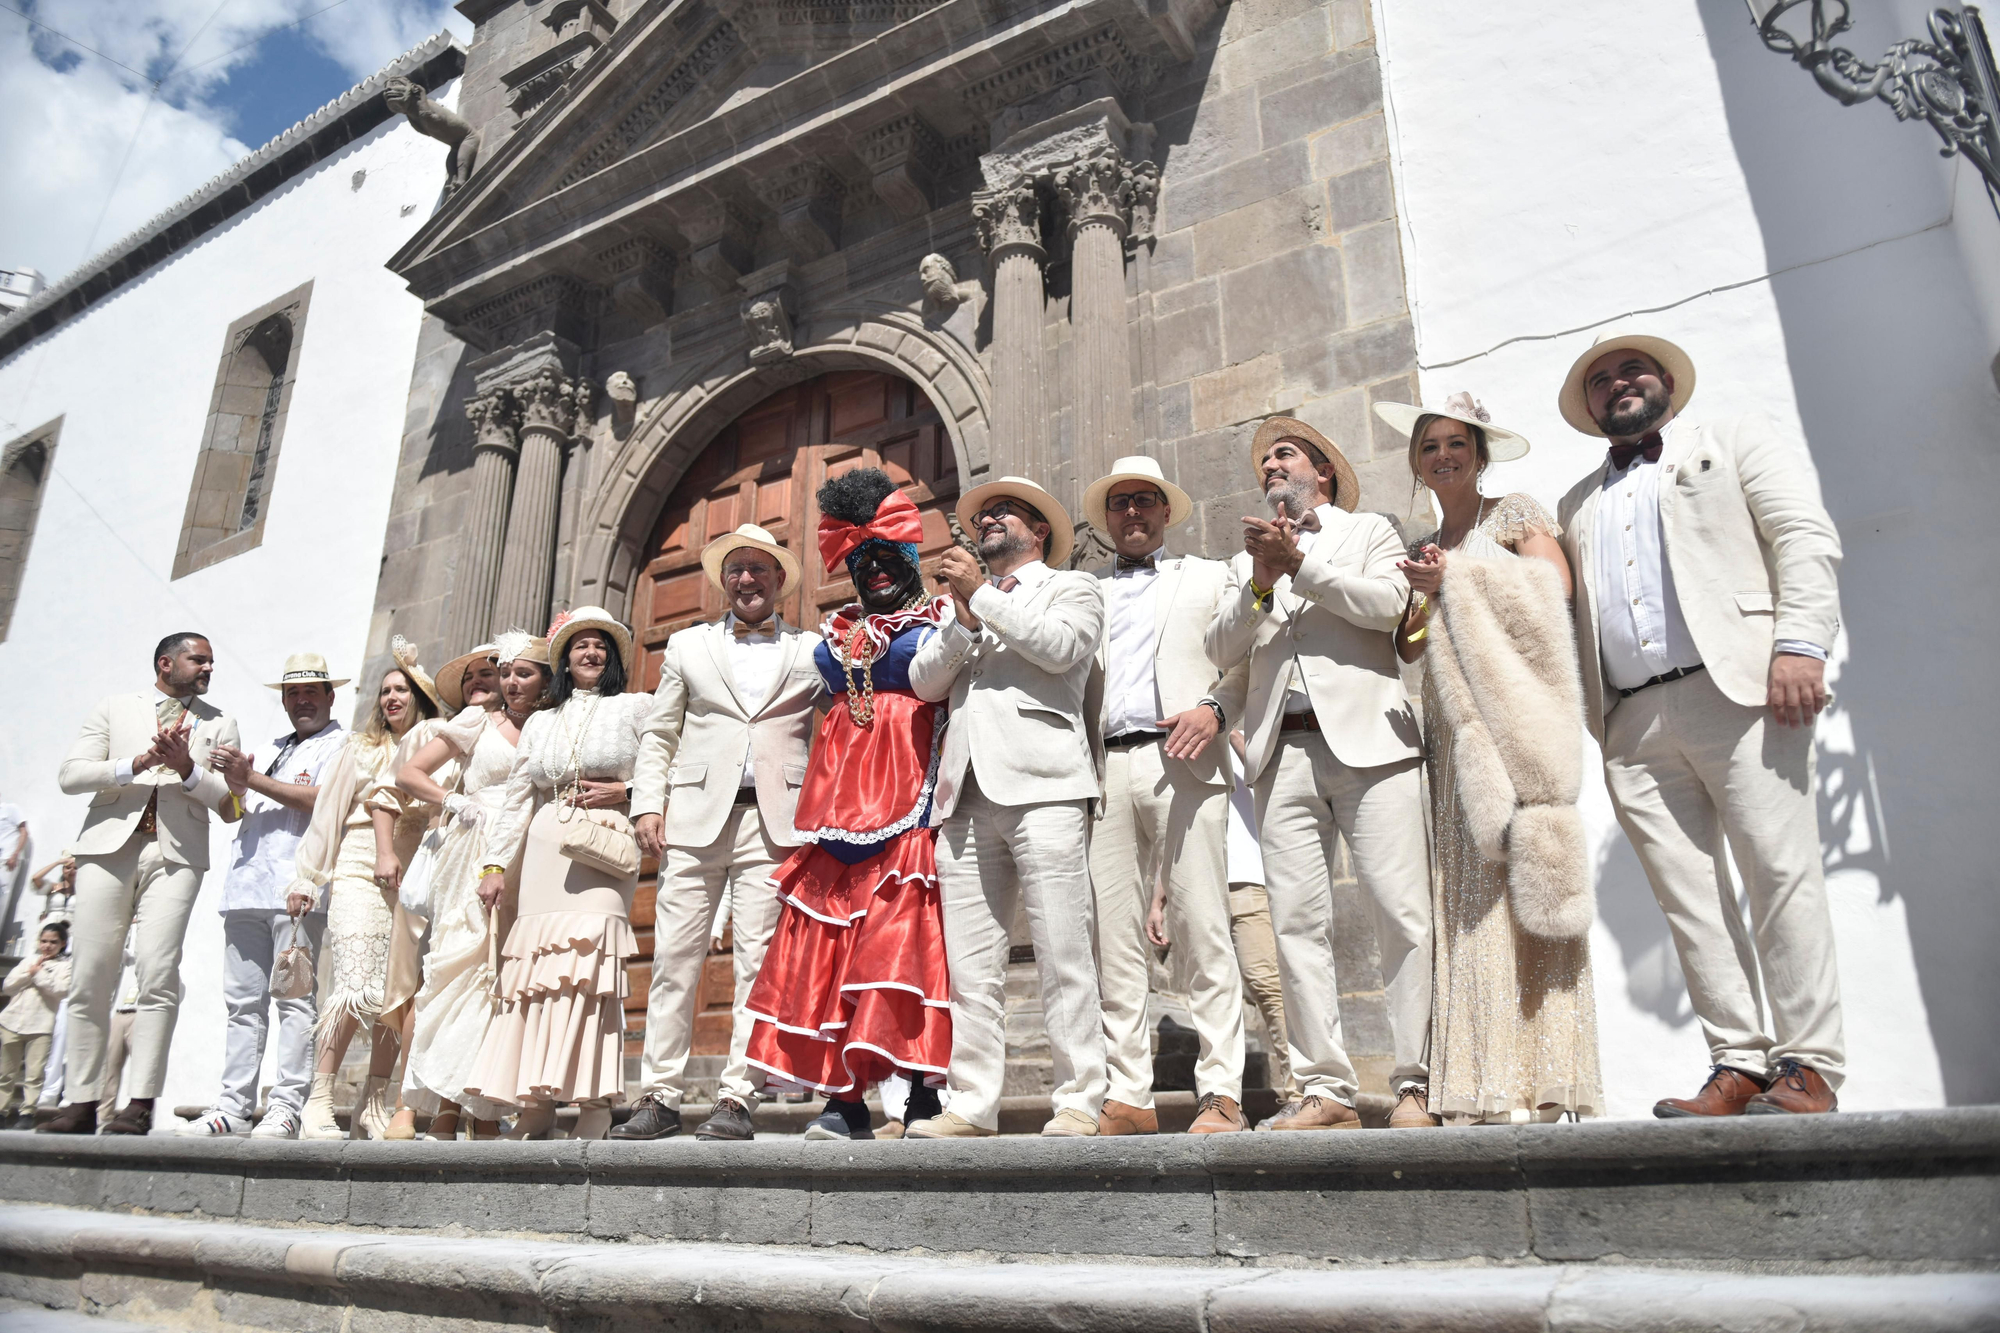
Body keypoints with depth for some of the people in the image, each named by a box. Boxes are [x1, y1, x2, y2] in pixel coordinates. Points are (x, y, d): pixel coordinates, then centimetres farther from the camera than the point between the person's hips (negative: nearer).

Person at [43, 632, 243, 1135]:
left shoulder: (219, 724, 18)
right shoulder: (114, 707, 18)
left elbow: (231, 805, 9)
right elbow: (71, 774, 6)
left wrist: (188, 770, -7)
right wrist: (135, 765, -8)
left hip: (177, 854, -1)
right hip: (109, 847, 1)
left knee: (158, 977, -11)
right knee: (89, 978, -1)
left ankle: (141, 1104, -10)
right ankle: (80, 1102, 6)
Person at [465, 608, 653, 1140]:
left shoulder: (636, 707, 12)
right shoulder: (540, 722, 22)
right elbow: (516, 797, 18)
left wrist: (626, 792, -7)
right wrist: (495, 863, 10)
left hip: (604, 849, -3)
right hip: (545, 852, 4)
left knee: (591, 961, -16)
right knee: (537, 970, -5)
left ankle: (594, 1108, -16)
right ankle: (535, 1105, -1)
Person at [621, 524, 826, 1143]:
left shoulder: (813, 651, 14)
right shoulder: (688, 646, 19)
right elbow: (658, 735, 16)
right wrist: (649, 804, 4)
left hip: (774, 821, -1)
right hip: (694, 818, 2)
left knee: (759, 960, -4)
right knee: (674, 958, -2)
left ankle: (738, 1098, 1)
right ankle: (661, 1096, 5)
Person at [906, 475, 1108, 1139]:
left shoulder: (1072, 586, 16)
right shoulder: (965, 599, 29)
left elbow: (1061, 647, -6)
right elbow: (924, 681, 15)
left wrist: (983, 596, -2)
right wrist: (964, 620, -1)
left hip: (1042, 787, -5)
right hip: (966, 793, 5)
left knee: (1064, 957, -8)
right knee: (970, 966, 2)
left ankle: (1079, 1102, -2)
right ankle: (972, 1105, 6)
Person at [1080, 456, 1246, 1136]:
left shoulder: (1209, 577, 19)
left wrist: (1213, 710, -9)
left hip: (1181, 760, -2)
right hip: (1104, 768, 3)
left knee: (1202, 928, -7)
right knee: (1113, 937, 0)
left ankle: (1221, 1093, -3)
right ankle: (1127, 1097, 6)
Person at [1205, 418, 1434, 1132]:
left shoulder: (1369, 531, 17)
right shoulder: (1246, 560, 25)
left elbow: (1387, 603, -3)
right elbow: (1222, 650, 11)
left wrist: (1298, 563, -7)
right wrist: (1261, 584, -4)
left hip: (1368, 742, -3)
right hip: (1284, 752, 3)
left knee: (1404, 913, -8)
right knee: (1297, 923, -2)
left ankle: (1416, 1085, 0)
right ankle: (1327, 1090, 2)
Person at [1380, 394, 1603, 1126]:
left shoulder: (1516, 515, 10)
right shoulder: (1421, 551, 23)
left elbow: (1554, 589, -7)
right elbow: (1407, 648, 17)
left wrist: (1457, 581, -8)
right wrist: (1421, 600, -2)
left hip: (1512, 715, -5)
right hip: (1452, 728, 5)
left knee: (1521, 881, -13)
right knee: (1465, 893, -2)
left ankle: (1538, 1081, -10)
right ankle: (1482, 1086, -2)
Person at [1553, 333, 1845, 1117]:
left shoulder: (1737, 442, 15)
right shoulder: (1578, 504, 26)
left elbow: (1806, 537, 1)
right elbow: (1571, 613, 20)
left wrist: (1800, 644, -12)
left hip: (1736, 691, -4)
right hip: (1631, 722, 4)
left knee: (1781, 876, -7)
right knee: (1688, 899, -1)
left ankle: (1809, 1067, -1)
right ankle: (1738, 1064, 3)